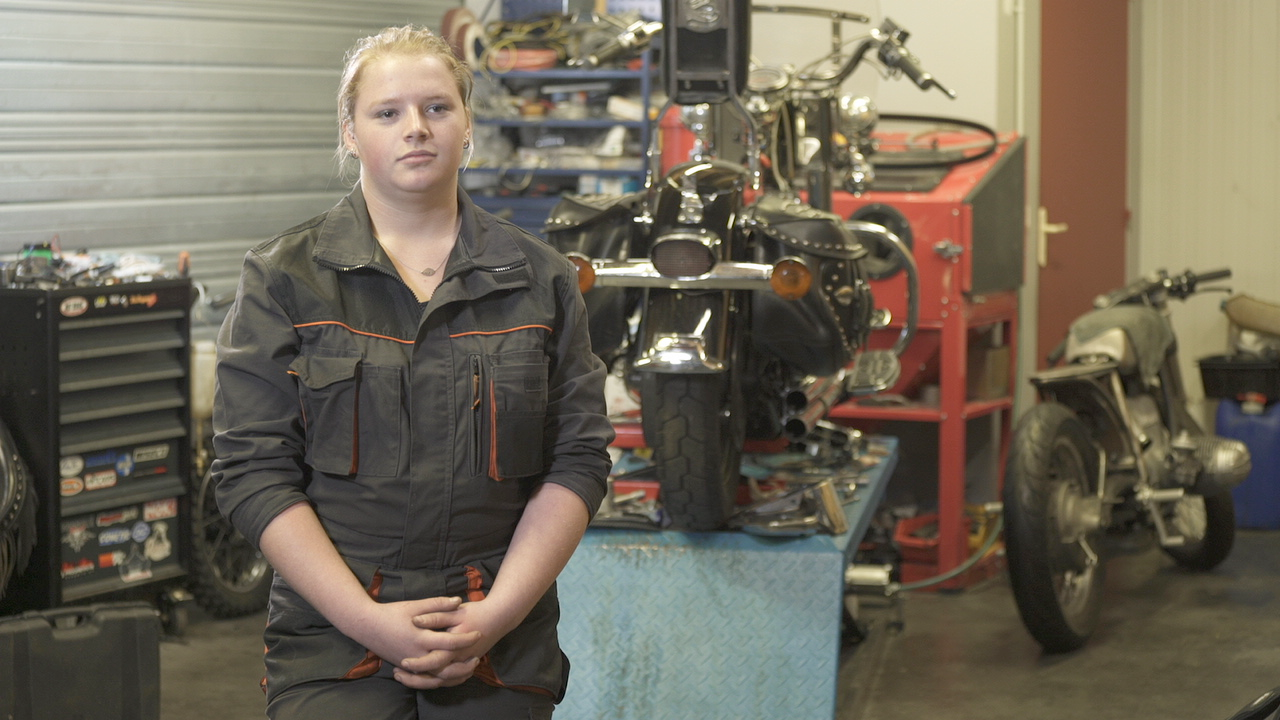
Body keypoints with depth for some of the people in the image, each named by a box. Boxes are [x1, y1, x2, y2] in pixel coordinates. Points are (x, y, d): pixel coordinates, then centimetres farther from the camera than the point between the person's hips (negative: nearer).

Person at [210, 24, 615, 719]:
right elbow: (253, 471, -4)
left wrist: (499, 613, -9)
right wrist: (369, 621, -13)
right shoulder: (283, 277, 1)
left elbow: (578, 459, 3)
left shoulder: (540, 278, 7)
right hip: (332, 642, -1)